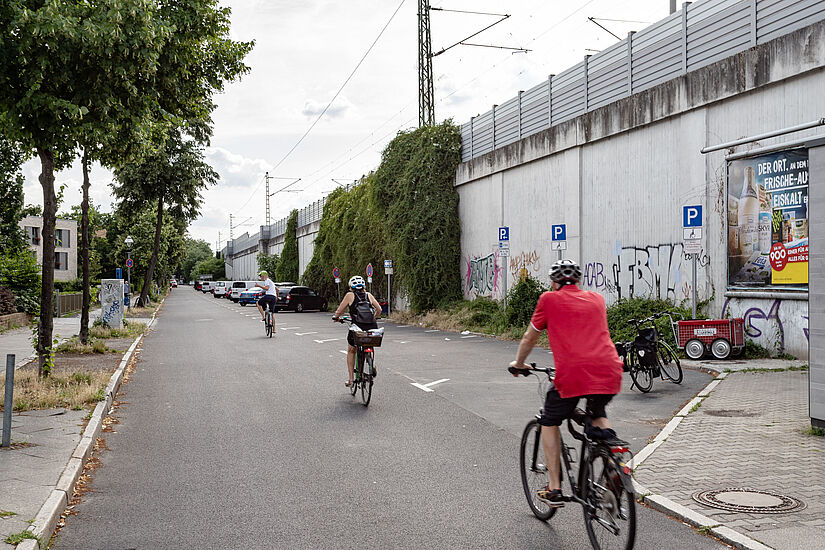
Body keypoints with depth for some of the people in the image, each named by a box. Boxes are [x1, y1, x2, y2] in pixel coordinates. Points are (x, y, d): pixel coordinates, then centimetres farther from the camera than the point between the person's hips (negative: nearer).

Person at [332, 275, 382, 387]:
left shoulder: (350, 295, 5)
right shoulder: (369, 295, 14)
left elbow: (339, 311, 7)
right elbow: (379, 309, 12)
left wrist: (336, 317, 29)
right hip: (372, 327, 3)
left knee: (351, 351, 23)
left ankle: (351, 379, 19)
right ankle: (372, 365, 9)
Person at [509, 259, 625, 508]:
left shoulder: (550, 299, 12)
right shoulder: (596, 299, 23)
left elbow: (529, 338, 23)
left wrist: (518, 364, 41)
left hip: (573, 374, -4)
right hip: (610, 373, 4)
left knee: (549, 423, 20)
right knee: (597, 410, 35)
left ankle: (554, 489, 15)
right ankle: (606, 431, 4)